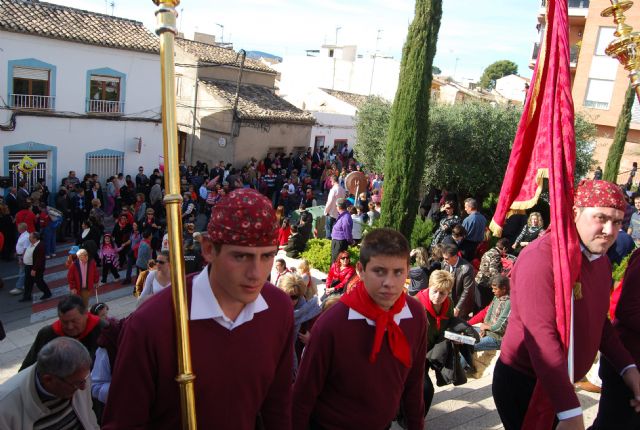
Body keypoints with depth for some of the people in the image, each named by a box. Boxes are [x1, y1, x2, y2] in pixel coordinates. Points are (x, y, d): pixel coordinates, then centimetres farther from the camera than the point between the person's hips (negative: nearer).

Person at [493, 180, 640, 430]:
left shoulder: (601, 261, 5)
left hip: (561, 384, 8)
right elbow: (541, 336, -29)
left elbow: (598, 322, 15)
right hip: (522, 384, -8)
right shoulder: (541, 257, -23)